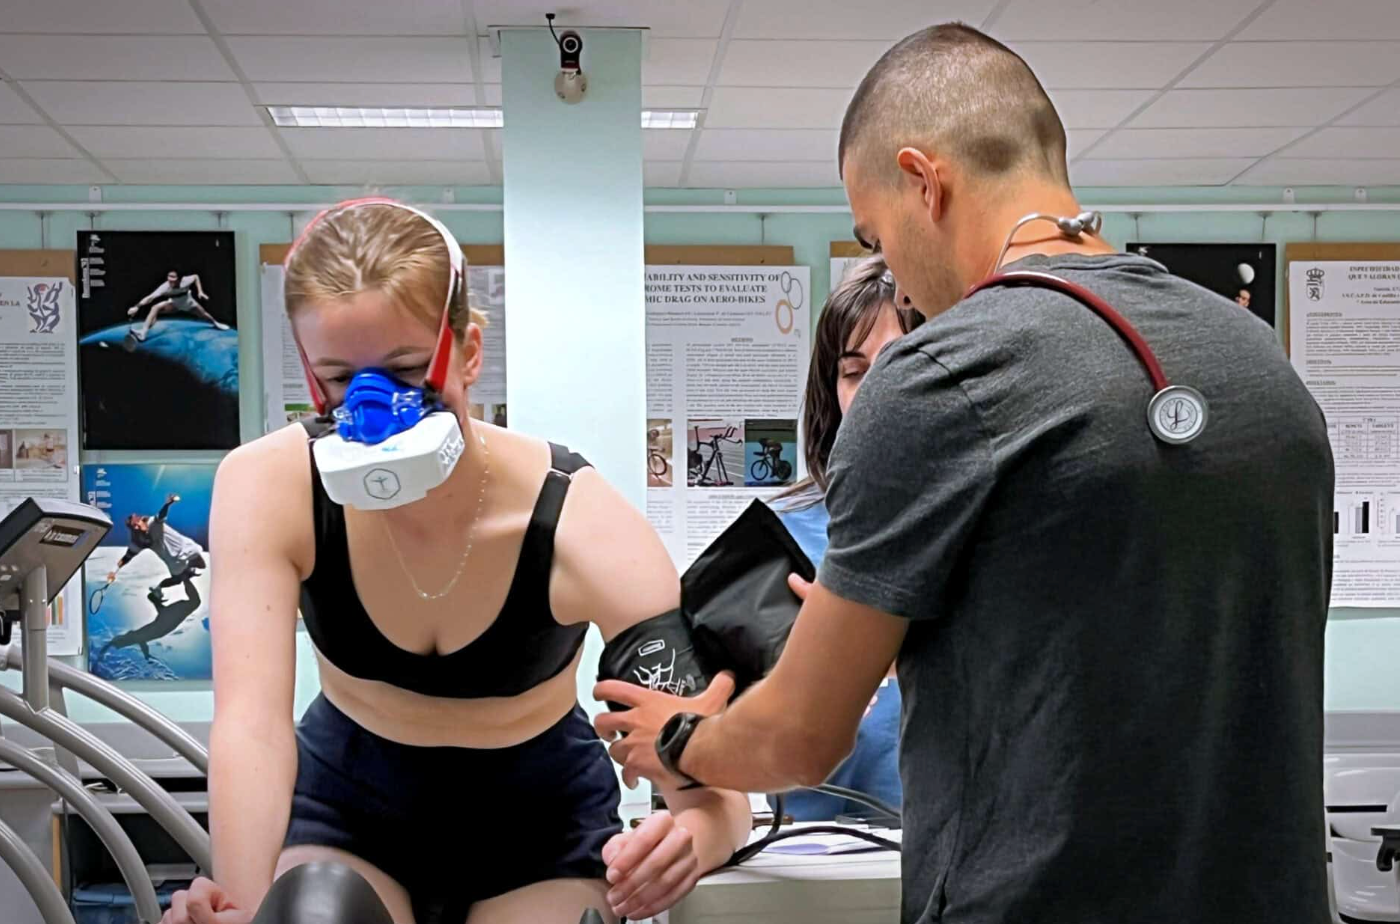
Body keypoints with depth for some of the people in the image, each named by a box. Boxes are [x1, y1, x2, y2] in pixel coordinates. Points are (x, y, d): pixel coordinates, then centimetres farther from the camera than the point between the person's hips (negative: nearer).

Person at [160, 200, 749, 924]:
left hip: (539, 816, 1)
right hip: (349, 797, 0)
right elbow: (250, 724, -34)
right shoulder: (267, 489, -25)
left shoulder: (581, 523, -29)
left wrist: (690, 838, -54)